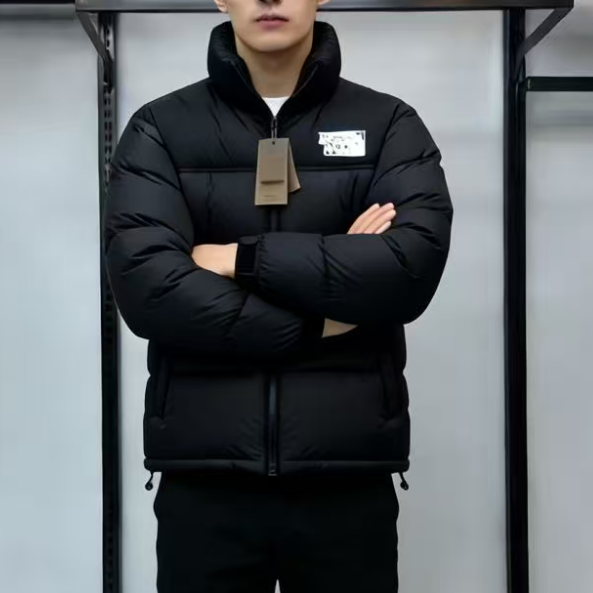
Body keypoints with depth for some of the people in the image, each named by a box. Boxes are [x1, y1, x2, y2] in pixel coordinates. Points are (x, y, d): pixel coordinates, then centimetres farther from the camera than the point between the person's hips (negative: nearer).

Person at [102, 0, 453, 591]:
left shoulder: (390, 125, 3)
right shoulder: (159, 129, 2)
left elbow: (411, 268, -13)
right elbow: (147, 287, -12)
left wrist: (243, 257, -11)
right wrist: (319, 323, -11)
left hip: (349, 475, 0)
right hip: (202, 477, 0)